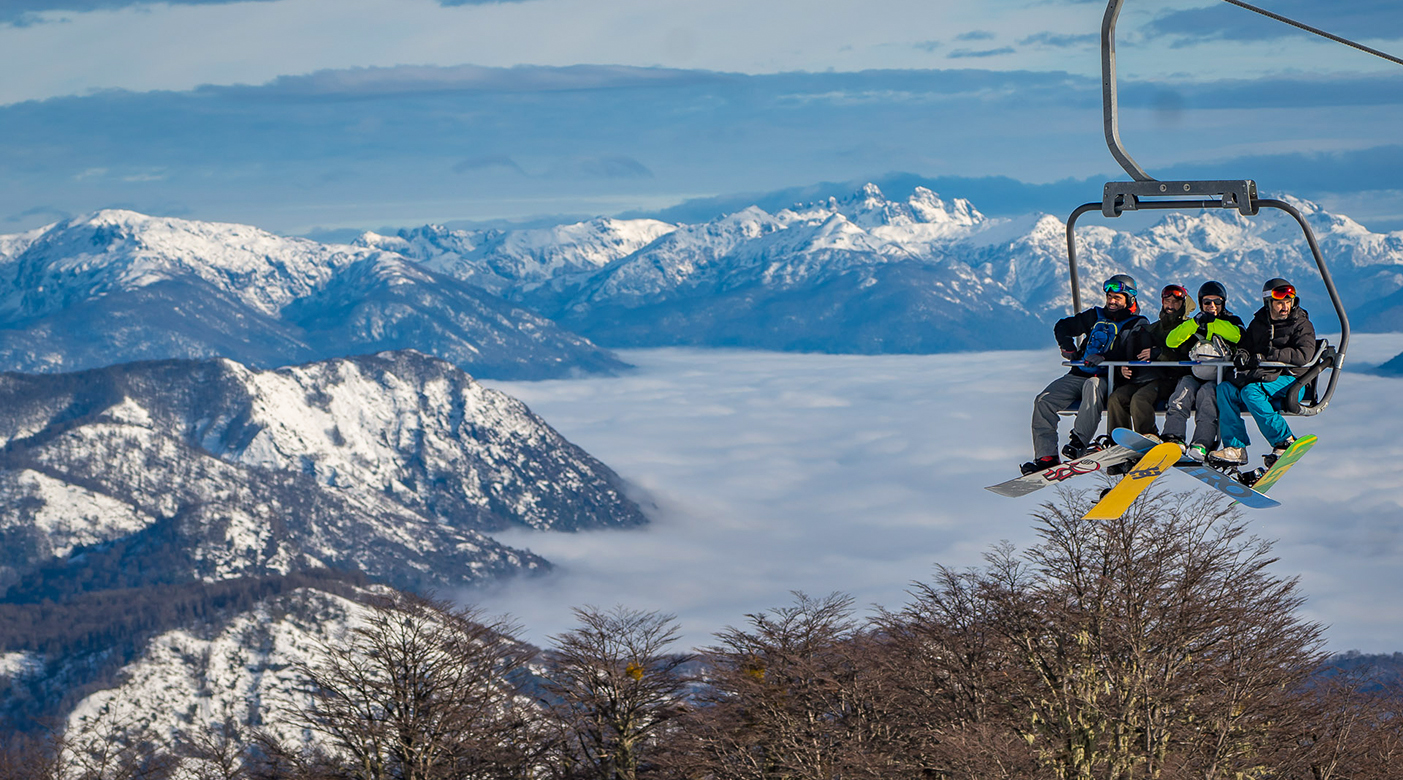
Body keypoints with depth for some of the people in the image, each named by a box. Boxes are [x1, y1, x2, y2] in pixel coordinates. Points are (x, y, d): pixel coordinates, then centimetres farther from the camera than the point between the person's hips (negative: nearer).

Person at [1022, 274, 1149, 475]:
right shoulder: (1096, 316, 20)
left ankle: (1080, 441, -44)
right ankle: (1046, 456, -18)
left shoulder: (1136, 325, 4)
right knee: (1043, 401, -15)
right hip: (1079, 375, 6)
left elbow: (1133, 353, -15)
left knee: (1093, 386, -41)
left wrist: (1105, 358, -26)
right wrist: (1067, 347, 11)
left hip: (1107, 378, -6)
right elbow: (1062, 326, 30)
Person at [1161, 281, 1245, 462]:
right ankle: (1174, 437, -42)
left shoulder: (1232, 321, 15)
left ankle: (1202, 445, -47)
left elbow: (1238, 335, -12)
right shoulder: (1192, 324, 20)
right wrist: (1195, 323, -13)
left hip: (1220, 379, -2)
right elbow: (1171, 342, -1)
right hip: (1194, 376, 2)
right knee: (1185, 388, -31)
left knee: (1207, 392, -33)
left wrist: (1211, 323, -14)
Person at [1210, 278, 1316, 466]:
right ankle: (1235, 448, -25)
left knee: (1251, 391, -32)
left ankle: (1285, 441, -25)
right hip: (1260, 376, 6)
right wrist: (1241, 354, -8)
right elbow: (1244, 346, 19)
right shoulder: (1258, 323, 16)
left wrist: (1266, 356, -21)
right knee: (1225, 389, -19)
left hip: (1290, 381, -6)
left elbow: (1303, 355, -16)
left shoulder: (1301, 325, -1)